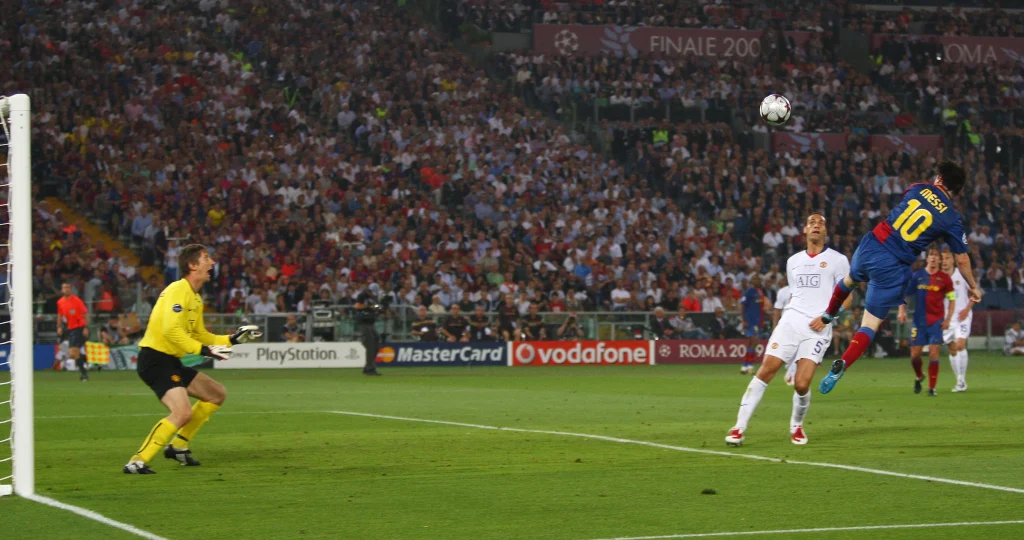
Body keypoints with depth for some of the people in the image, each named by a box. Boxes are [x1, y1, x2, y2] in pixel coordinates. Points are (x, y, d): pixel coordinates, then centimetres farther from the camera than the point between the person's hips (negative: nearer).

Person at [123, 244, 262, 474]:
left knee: (218, 394, 18)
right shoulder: (178, 291, -15)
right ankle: (137, 462, -22)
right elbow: (171, 330, -26)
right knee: (183, 412, -26)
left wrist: (233, 339, 15)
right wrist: (204, 350, -28)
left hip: (170, 360, 11)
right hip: (155, 358, -11)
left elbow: (200, 335, 23)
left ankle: (178, 446, 21)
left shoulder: (195, 298, 16)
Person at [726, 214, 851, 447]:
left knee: (802, 384, -14)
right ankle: (740, 427, -8)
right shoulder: (793, 261, 19)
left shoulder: (838, 260, 5)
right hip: (791, 321, 3)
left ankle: (796, 426, 16)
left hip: (817, 328, -3)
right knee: (765, 371, -11)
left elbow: (846, 296, 2)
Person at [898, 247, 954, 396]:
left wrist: (948, 319, -4)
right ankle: (919, 376, 32)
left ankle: (932, 387, -4)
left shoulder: (944, 278, 0)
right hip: (919, 321, 2)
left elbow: (951, 299, 5)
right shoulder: (917, 276, 3)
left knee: (933, 353, -11)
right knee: (915, 354, 2)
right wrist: (902, 311, -3)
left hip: (937, 321, -2)